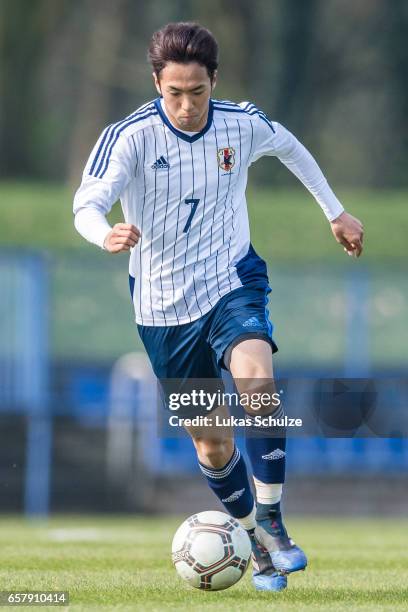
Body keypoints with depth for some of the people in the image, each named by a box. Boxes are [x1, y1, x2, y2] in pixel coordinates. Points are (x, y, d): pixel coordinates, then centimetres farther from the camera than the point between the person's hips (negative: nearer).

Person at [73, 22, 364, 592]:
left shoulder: (243, 124, -8)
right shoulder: (131, 136, -17)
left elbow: (291, 148, 15)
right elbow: (86, 203, -28)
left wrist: (336, 212, 24)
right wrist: (107, 235, -51)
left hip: (232, 283, 0)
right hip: (163, 305, 0)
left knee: (257, 380, -31)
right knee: (210, 441, 8)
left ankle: (271, 522, -22)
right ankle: (257, 542, 31)